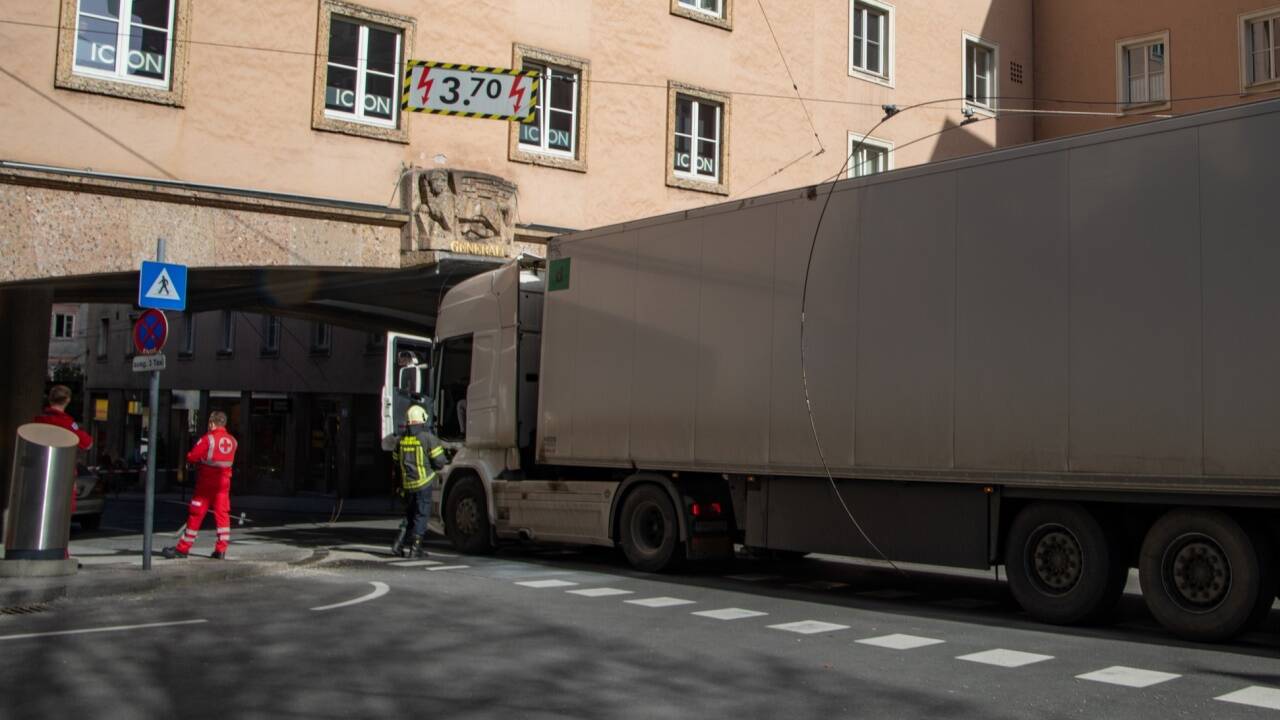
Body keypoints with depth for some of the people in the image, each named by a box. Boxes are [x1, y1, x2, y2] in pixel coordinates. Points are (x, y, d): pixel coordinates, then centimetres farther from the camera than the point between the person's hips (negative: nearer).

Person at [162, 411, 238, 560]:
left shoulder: (208, 439, -12)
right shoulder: (232, 441, 5)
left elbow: (191, 457, -11)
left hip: (206, 483, -5)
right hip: (224, 483, 5)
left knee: (195, 515, 1)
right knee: (222, 514, 6)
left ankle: (182, 549, 8)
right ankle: (221, 550, 4)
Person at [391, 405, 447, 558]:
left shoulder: (402, 439, 6)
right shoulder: (427, 437, -10)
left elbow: (397, 462, 14)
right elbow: (439, 462, -12)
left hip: (407, 484, 5)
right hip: (423, 482, -5)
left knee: (409, 514, 18)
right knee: (421, 515, 3)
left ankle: (398, 544, 10)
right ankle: (415, 548, 3)